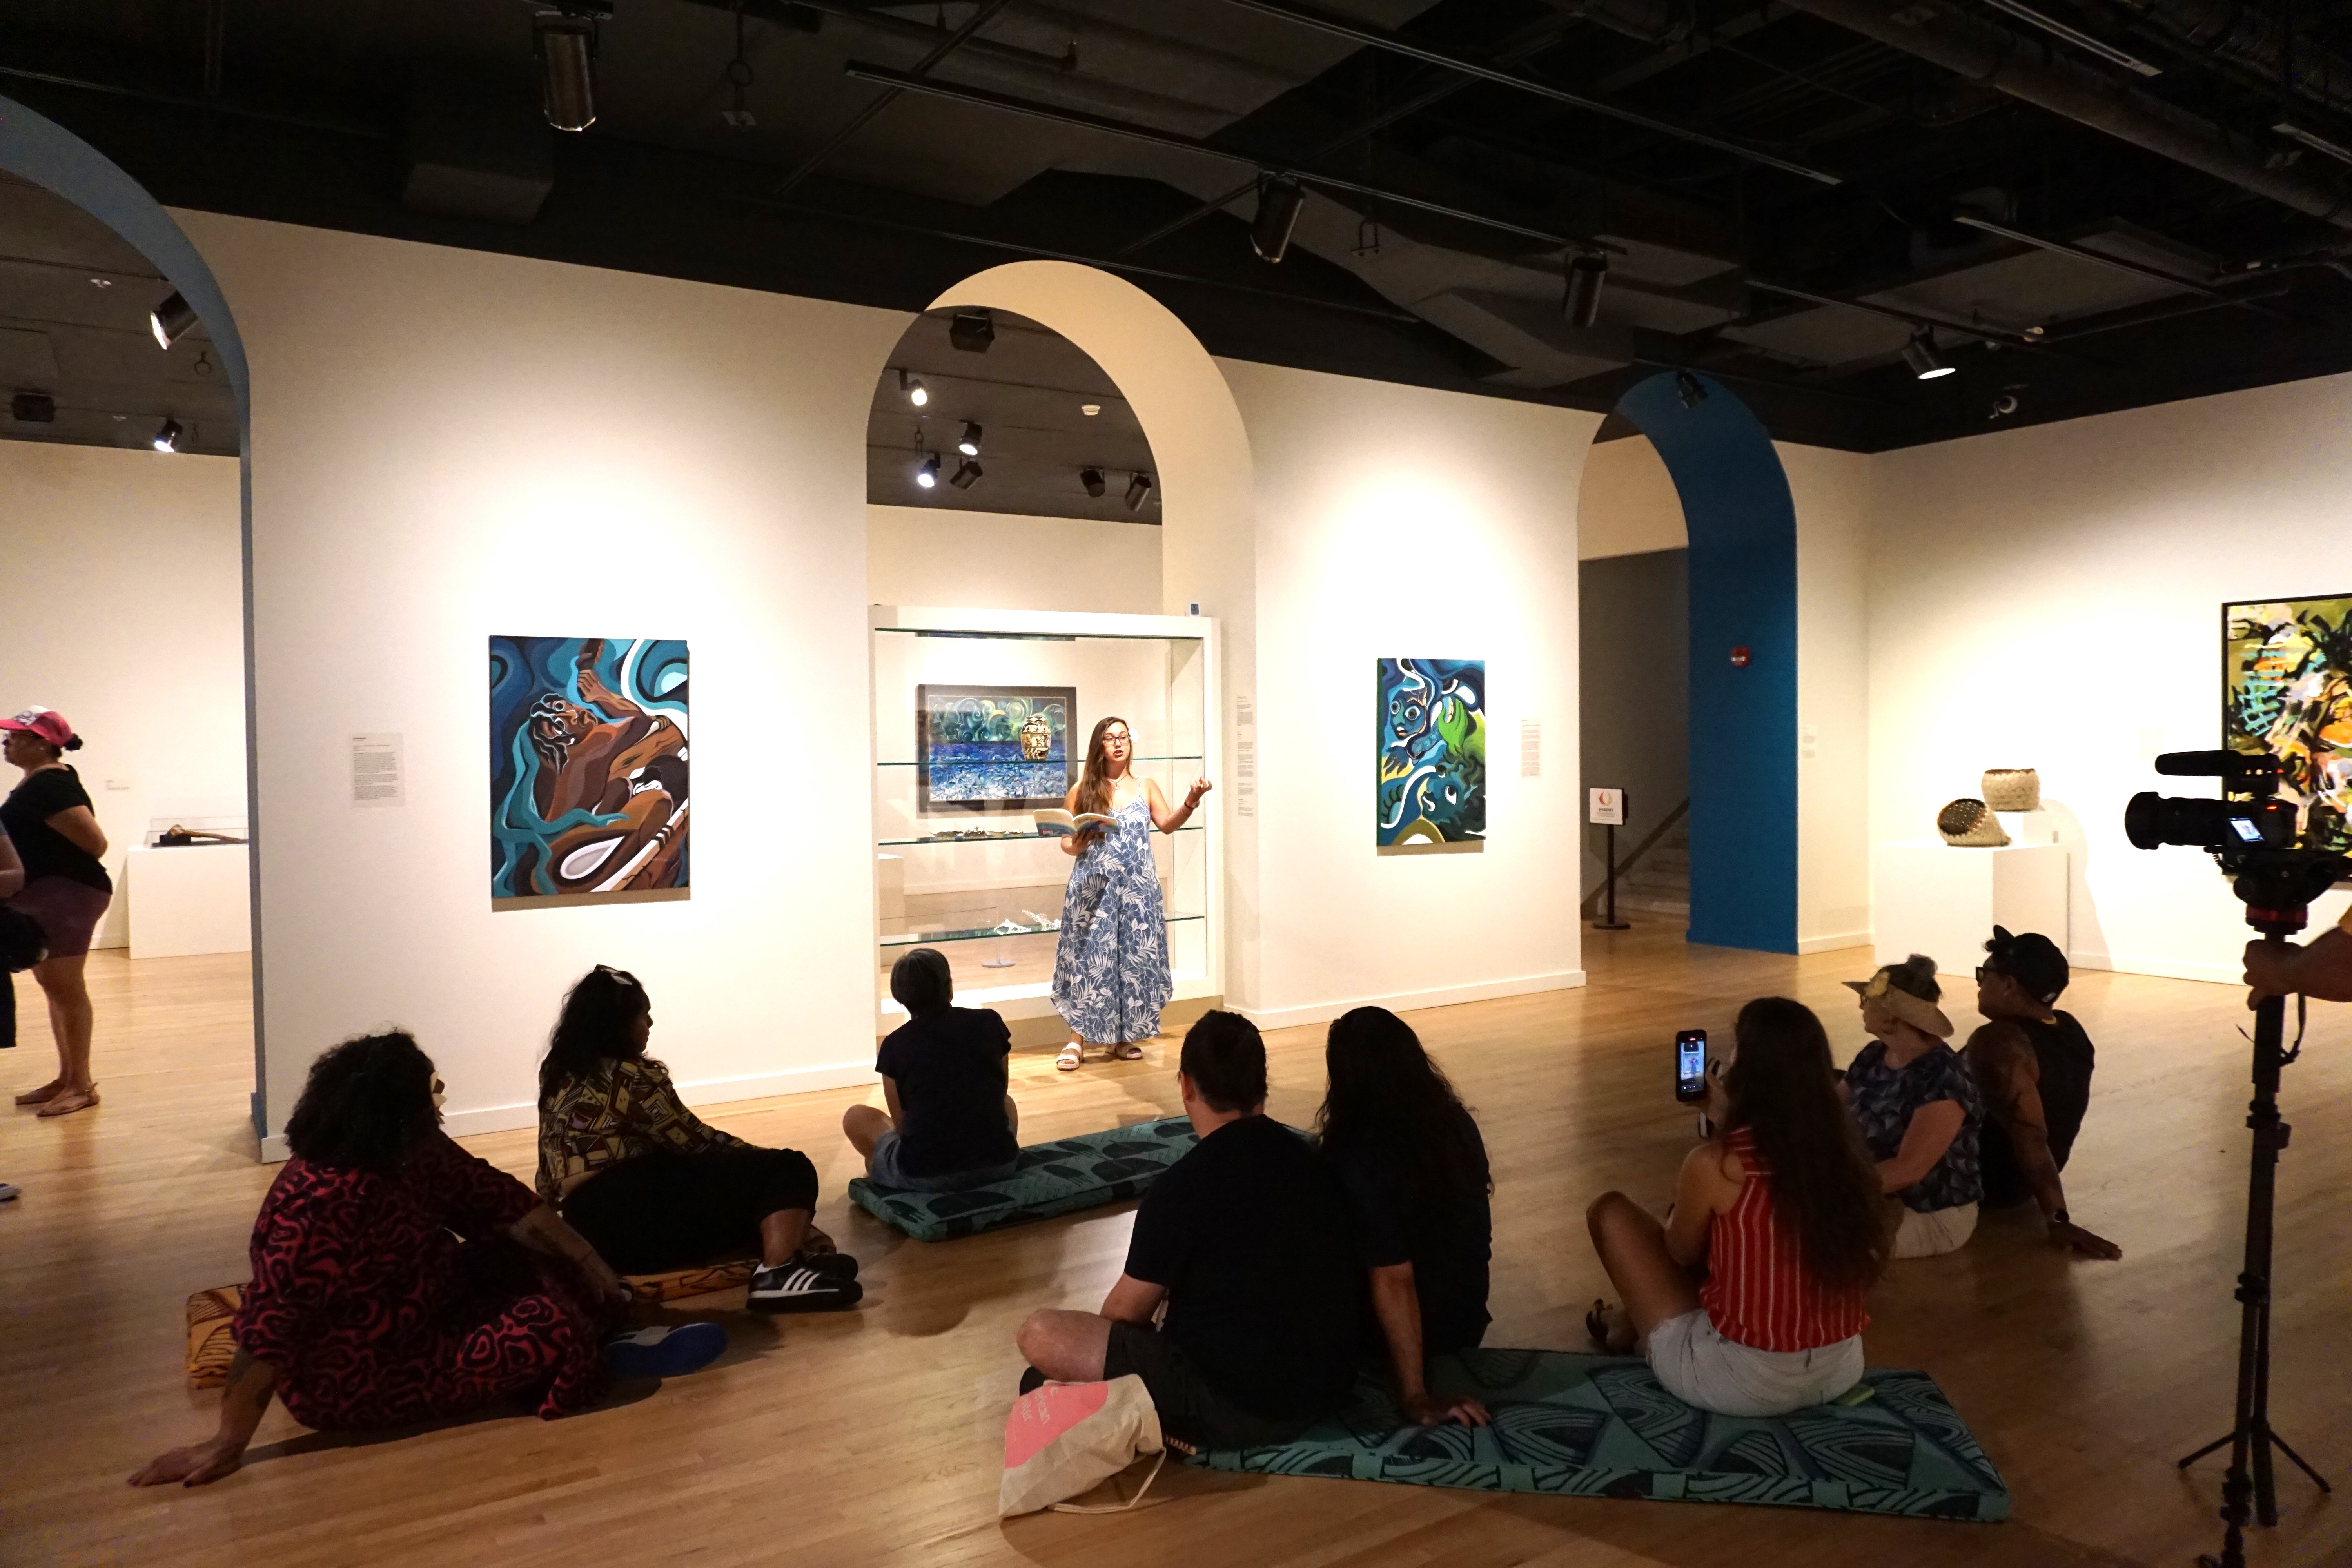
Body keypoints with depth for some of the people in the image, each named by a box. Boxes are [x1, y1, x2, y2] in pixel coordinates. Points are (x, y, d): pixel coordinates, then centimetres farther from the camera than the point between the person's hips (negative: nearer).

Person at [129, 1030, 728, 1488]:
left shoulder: (413, 1153, -6)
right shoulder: (321, 1205, -32)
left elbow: (497, 1199, -1)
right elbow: (269, 1329, -32)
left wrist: (587, 1261, -1)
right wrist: (227, 1445, -29)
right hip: (351, 1378, -9)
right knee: (552, 1327, -18)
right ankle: (605, 1354, 9)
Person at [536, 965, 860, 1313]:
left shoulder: (558, 1075, 17)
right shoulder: (630, 1077, -9)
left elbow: (549, 1177, 22)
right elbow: (696, 1142, -6)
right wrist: (763, 1159, 7)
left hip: (592, 1231, 9)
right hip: (635, 1214, -9)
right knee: (788, 1170, -13)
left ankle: (787, 1255, -3)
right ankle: (778, 1273, -34)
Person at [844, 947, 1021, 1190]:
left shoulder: (895, 1045, 0)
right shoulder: (989, 1023, 5)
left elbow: (901, 1123, 10)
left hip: (925, 1174, -2)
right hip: (998, 1163, 2)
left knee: (856, 1117, 21)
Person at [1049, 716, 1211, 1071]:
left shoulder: (1147, 787, 7)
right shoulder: (1083, 789, 3)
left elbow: (1168, 825, -5)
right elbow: (1066, 842, 3)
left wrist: (1190, 802, -21)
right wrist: (1076, 846, -19)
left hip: (1137, 887, 2)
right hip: (1094, 887, -2)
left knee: (1134, 957, 3)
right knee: (1090, 957, -3)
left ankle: (1123, 1036, 14)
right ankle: (1078, 1039, 3)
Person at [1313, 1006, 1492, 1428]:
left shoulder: (1357, 1158, -30)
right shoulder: (1456, 1123, -9)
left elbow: (1393, 1281, -30)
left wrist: (1417, 1399, -25)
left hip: (1396, 1337, -6)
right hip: (1465, 1320, 6)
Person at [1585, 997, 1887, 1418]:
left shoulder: (1714, 1164, -20)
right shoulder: (1843, 1151, -5)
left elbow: (1683, 1253, 0)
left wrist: (1684, 1204, 20)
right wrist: (1729, 1123, 20)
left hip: (1742, 1382, -6)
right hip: (1842, 1372, 6)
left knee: (1610, 1211, 9)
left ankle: (1637, 1331, 35)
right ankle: (1636, 1327, 45)